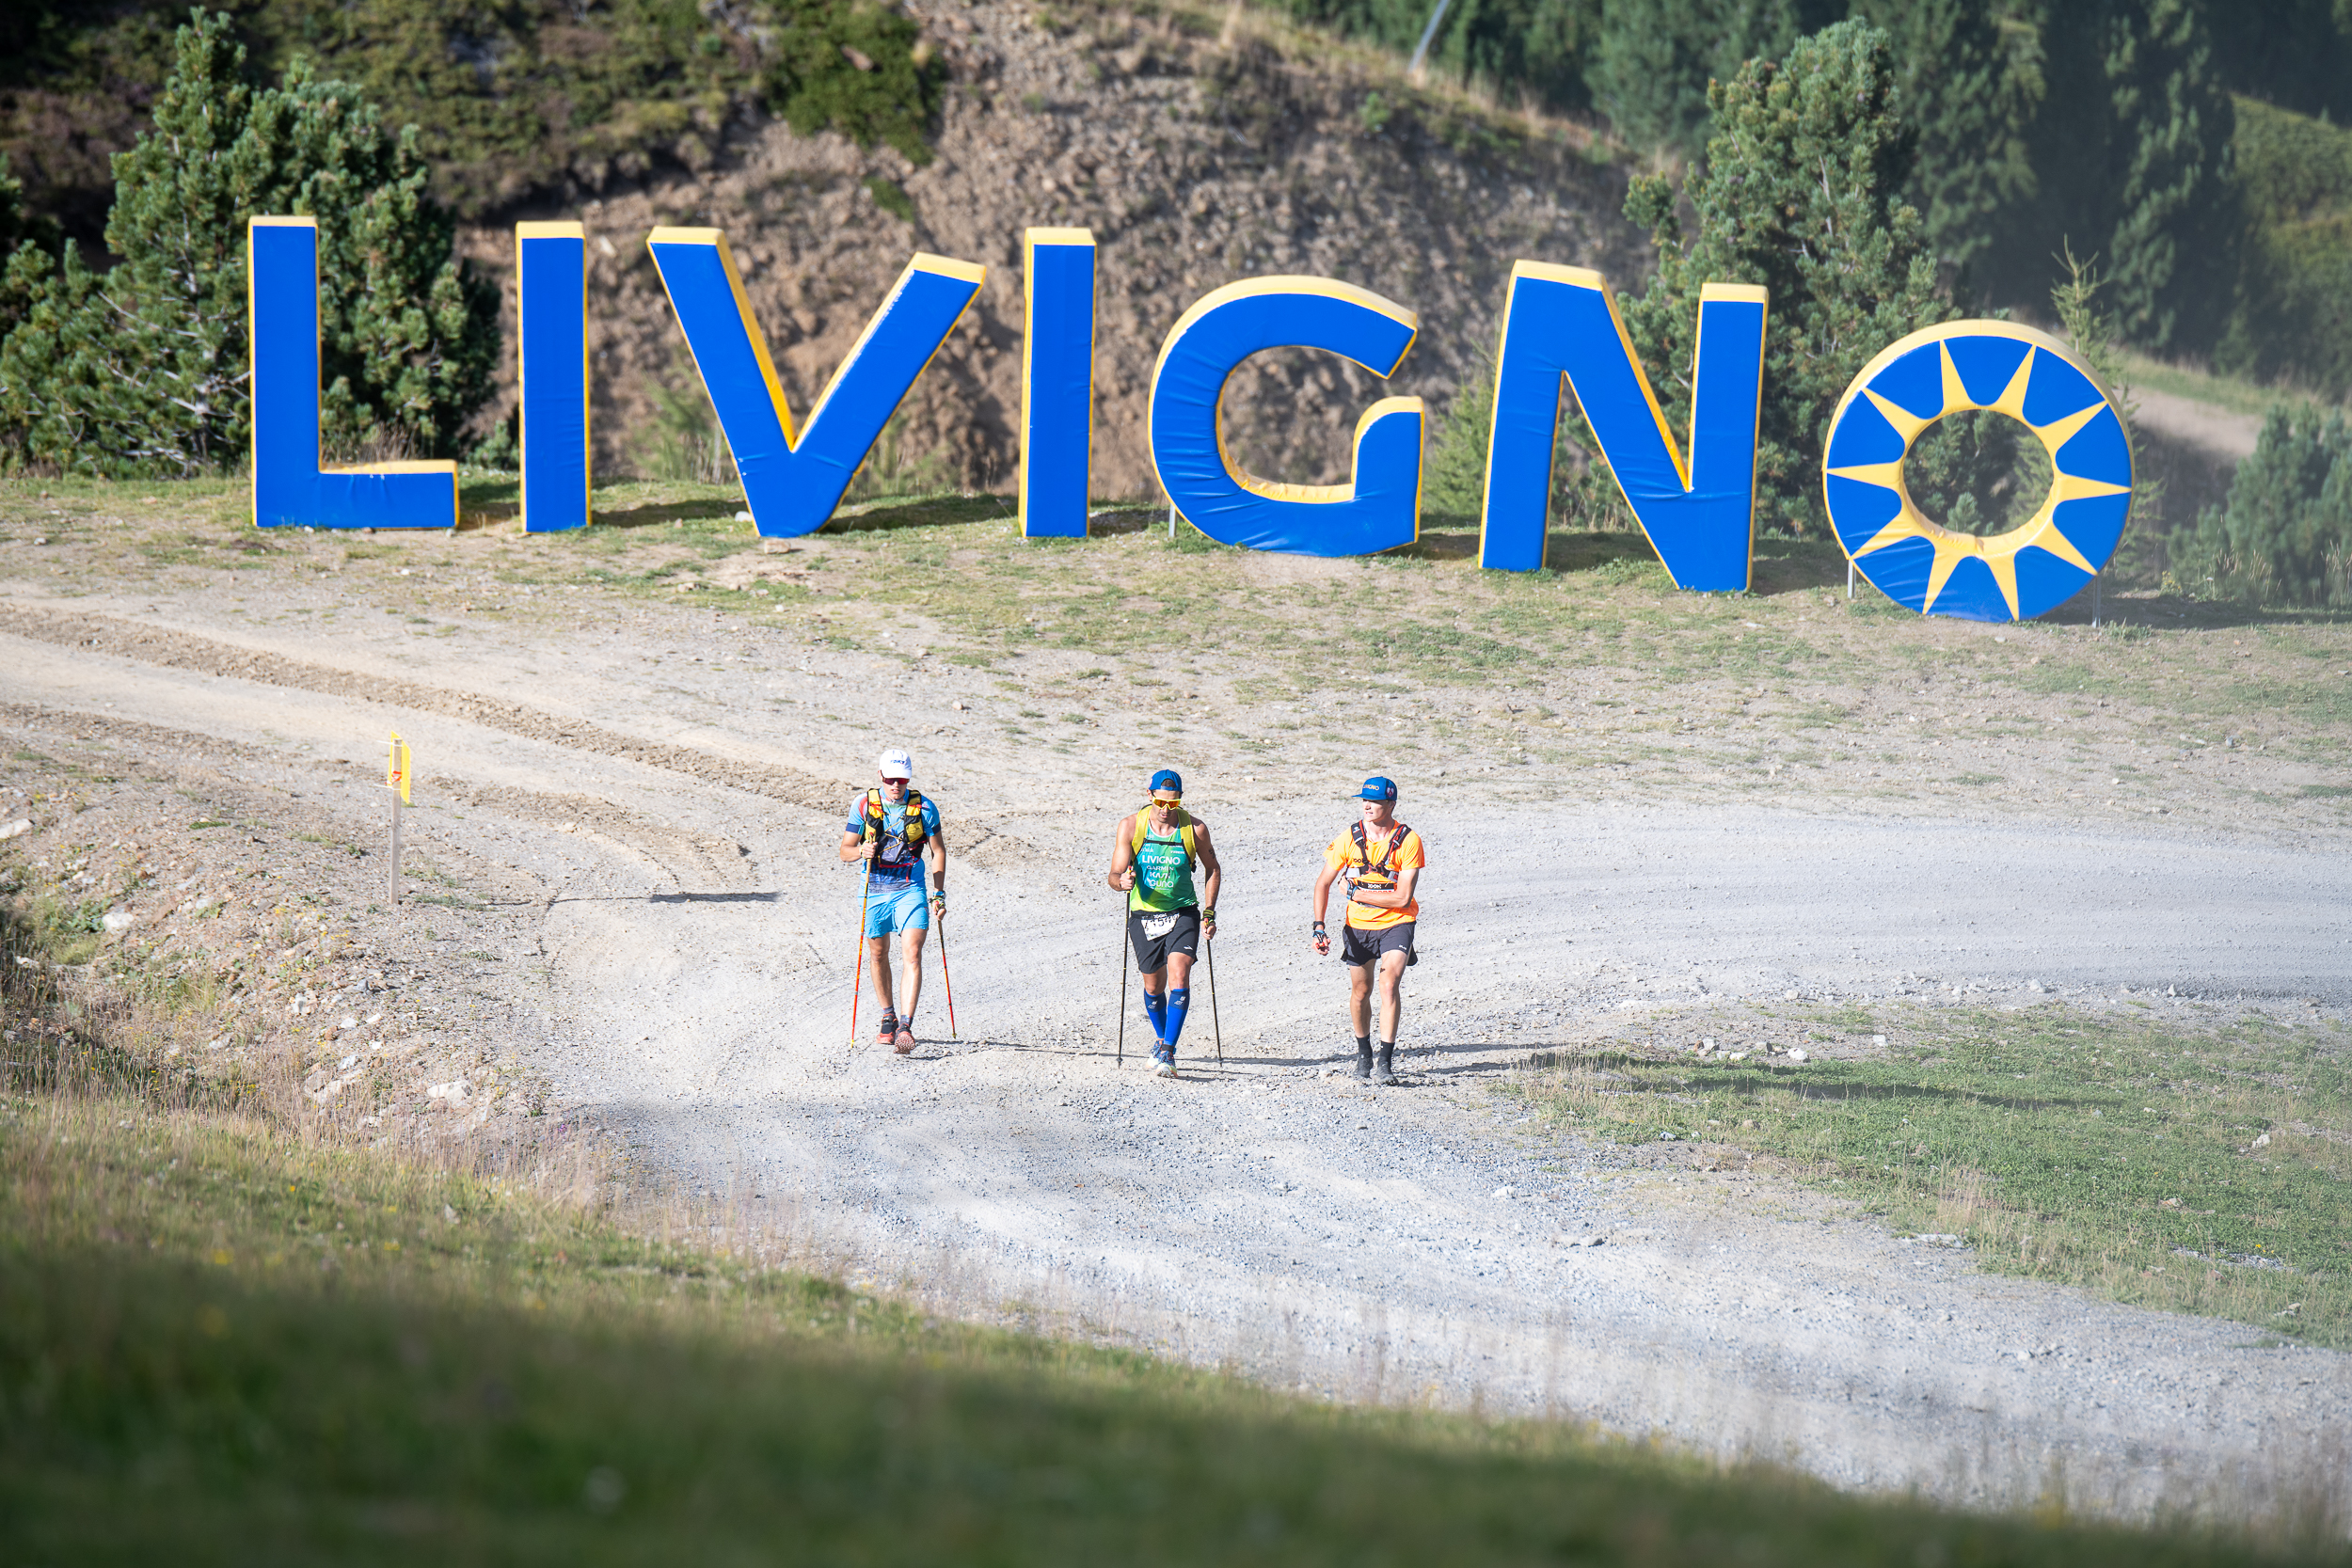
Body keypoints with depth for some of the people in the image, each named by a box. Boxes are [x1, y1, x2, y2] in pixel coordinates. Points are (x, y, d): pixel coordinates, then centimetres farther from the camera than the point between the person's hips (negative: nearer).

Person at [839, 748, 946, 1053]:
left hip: (910, 890, -2)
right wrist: (861, 851, -23)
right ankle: (888, 1019, 32)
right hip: (874, 891, 2)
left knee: (913, 955, -15)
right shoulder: (863, 805, -4)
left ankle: (905, 1027, -20)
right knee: (878, 954, 13)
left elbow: (938, 851, 6)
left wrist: (939, 894, 1)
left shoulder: (925, 808, -4)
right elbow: (845, 851, 0)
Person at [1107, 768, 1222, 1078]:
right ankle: (1161, 1037, 40)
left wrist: (1209, 913, 1)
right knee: (1154, 986, 12)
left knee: (1179, 975, -20)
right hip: (1144, 914, 1)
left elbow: (1213, 870, 8)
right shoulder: (1130, 826, -9)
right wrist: (1122, 882, -31)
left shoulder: (1195, 828, -8)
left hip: (1183, 913, -1)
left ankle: (1167, 1052, -21)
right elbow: (1114, 876, -7)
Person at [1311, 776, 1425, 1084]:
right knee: (1361, 992, 10)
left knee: (1388, 983, -20)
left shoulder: (1408, 841, -15)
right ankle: (1363, 1052, 35)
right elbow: (1323, 884, 0)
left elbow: (1402, 898, -19)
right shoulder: (1350, 838, -7)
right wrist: (1319, 926, -11)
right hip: (1358, 924, 3)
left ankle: (1386, 1061, -19)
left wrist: (1358, 893, -15)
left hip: (1396, 923, -3)